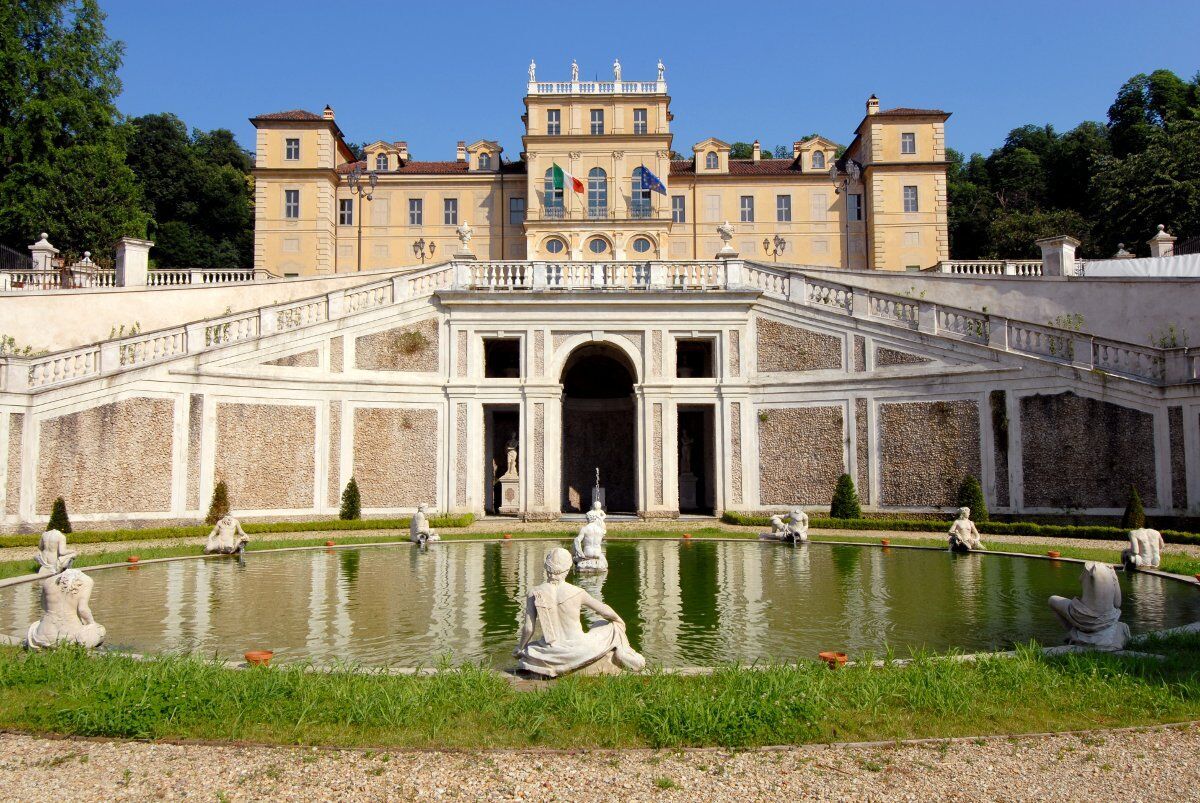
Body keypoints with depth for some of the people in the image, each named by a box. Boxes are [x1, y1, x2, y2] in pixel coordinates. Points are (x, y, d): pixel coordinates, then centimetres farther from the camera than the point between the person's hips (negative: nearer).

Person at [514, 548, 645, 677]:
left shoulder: (534, 594, -9)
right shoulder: (576, 593, -10)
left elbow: (528, 629, -7)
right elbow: (606, 611, 0)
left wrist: (520, 648, 12)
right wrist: (620, 622, 22)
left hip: (553, 654, 0)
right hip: (579, 651, 0)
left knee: (522, 652, 31)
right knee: (614, 628, 24)